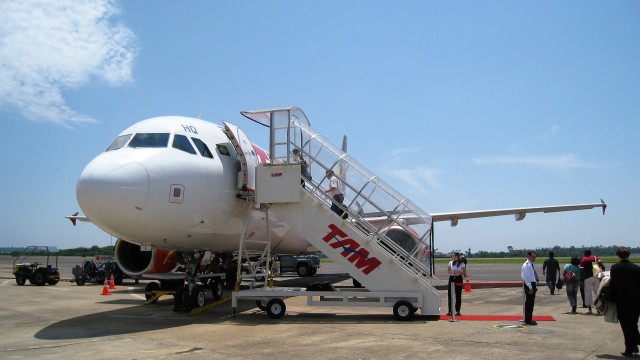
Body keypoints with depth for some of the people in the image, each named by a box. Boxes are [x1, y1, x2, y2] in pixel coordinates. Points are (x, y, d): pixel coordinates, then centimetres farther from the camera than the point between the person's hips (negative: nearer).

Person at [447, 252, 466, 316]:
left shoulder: (462, 264, -4)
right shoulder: (451, 263, 6)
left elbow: (464, 273, -4)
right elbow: (448, 270, 12)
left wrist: (458, 272, -19)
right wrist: (451, 272, -9)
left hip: (458, 279, -3)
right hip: (451, 279, 3)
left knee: (458, 295, 0)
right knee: (449, 294, -1)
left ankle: (458, 311, 9)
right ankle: (450, 311, 6)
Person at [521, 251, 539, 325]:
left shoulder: (531, 265, 15)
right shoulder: (526, 265, -15)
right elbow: (526, 277, -21)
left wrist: (534, 286, 18)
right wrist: (530, 287, -22)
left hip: (532, 285, 10)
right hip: (529, 285, -10)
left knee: (531, 303, 14)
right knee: (529, 303, -6)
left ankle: (529, 319, 23)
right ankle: (528, 320, -2)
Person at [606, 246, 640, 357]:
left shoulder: (615, 267, -8)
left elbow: (612, 284, -10)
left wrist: (610, 298, -1)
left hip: (622, 300, -3)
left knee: (626, 325, 5)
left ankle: (629, 350, 7)